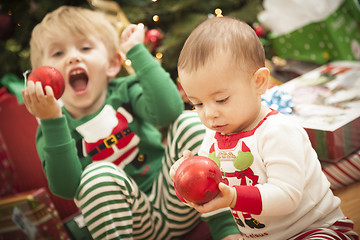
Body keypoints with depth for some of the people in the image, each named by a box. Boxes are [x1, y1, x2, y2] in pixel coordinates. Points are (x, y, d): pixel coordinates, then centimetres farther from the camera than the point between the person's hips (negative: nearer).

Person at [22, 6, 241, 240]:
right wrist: (51, 120, -30)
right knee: (98, 175, -32)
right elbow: (66, 188, -21)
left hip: (174, 202, 2)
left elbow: (168, 110, -24)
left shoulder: (124, 92, -2)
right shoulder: (51, 129, -4)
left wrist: (136, 51, -16)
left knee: (188, 121, -18)